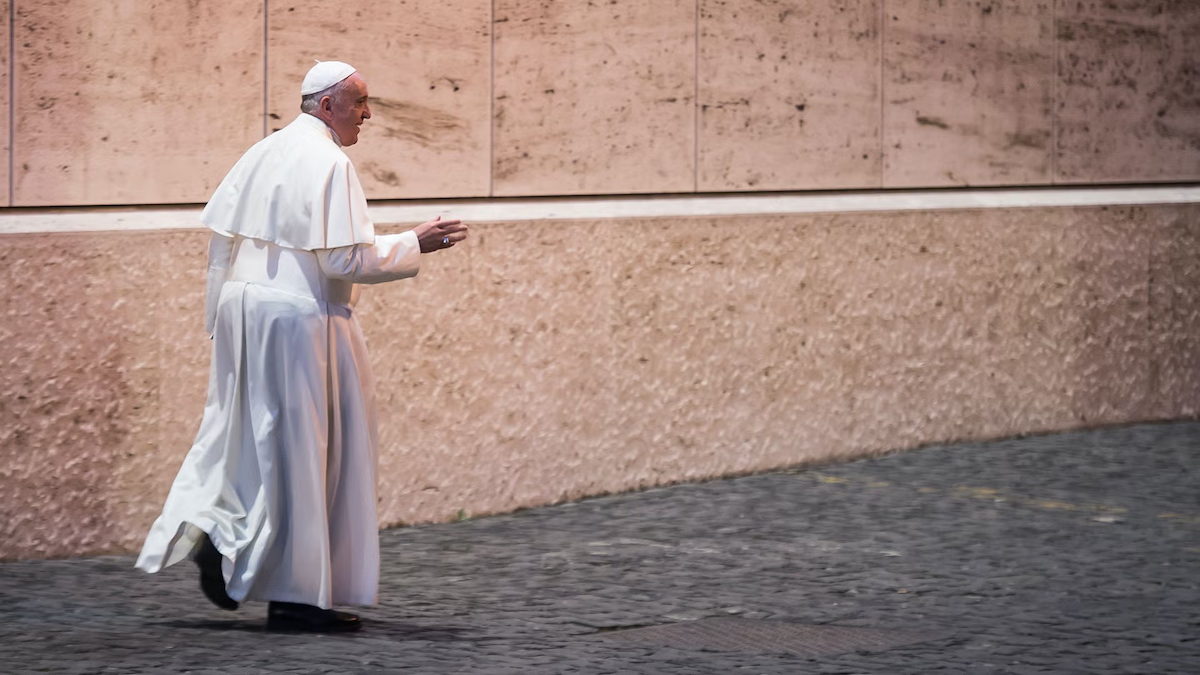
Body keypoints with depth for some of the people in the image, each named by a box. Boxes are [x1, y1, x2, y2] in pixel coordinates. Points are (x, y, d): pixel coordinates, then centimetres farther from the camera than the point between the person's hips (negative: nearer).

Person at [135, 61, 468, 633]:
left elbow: (220, 235, 15)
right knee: (299, 449, -2)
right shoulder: (328, 163, -13)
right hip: (299, 315, -8)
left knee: (241, 435, 18)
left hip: (243, 310, 8)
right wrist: (414, 244, -7)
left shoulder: (262, 154, 12)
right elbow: (347, 259, -17)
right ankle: (295, 596, 3)